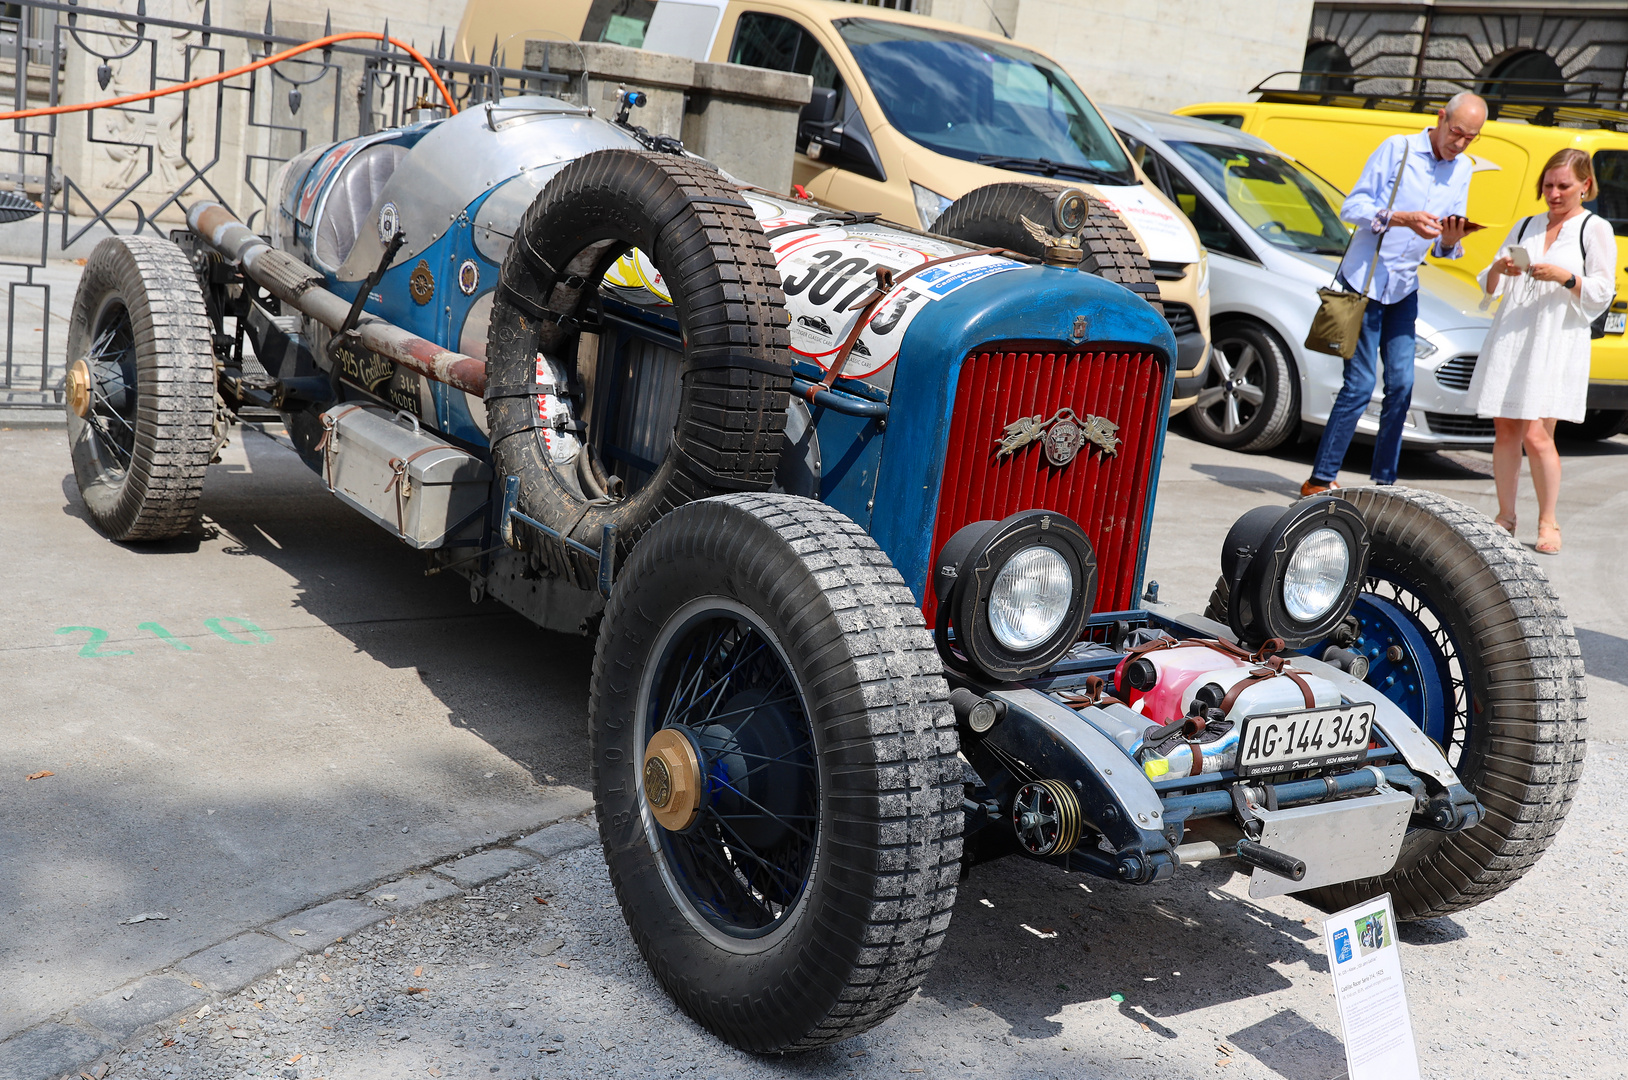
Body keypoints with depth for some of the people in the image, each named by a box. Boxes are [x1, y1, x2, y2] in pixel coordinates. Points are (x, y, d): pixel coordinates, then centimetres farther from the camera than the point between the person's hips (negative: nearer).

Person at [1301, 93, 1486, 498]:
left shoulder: (1463, 169, 10)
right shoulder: (1397, 148, -6)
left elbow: (1444, 245, 10)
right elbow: (1352, 207, -10)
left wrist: (1450, 240, -13)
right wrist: (1403, 218, -23)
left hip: (1405, 287, 6)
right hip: (1365, 279, -6)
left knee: (1401, 383, 2)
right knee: (1360, 384, -8)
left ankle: (1384, 483, 11)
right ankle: (1320, 480, -1)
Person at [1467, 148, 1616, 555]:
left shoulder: (1596, 230, 5)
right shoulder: (1525, 226, 19)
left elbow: (1602, 294, 0)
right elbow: (1488, 286, 16)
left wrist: (1566, 277, -16)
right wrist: (1499, 269, -6)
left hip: (1557, 342, -4)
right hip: (1509, 338, 4)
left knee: (1536, 434, -12)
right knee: (1505, 431, 2)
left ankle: (1548, 521, 1)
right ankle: (1505, 516, 12)